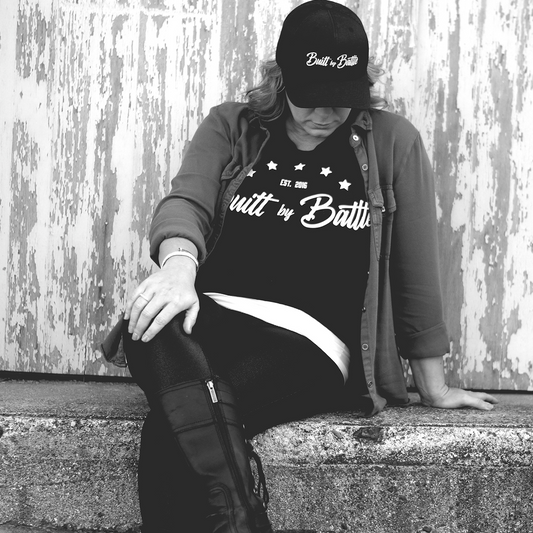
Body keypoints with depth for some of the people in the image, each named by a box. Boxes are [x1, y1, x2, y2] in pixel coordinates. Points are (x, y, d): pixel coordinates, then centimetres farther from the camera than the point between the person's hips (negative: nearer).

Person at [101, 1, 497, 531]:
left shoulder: (391, 143, 7)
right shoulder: (230, 128, 12)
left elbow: (416, 270, 8)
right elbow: (186, 202, -5)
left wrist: (433, 386, 13)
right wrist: (178, 265, -30)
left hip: (312, 346, -2)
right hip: (213, 320, 3)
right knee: (156, 327, -36)